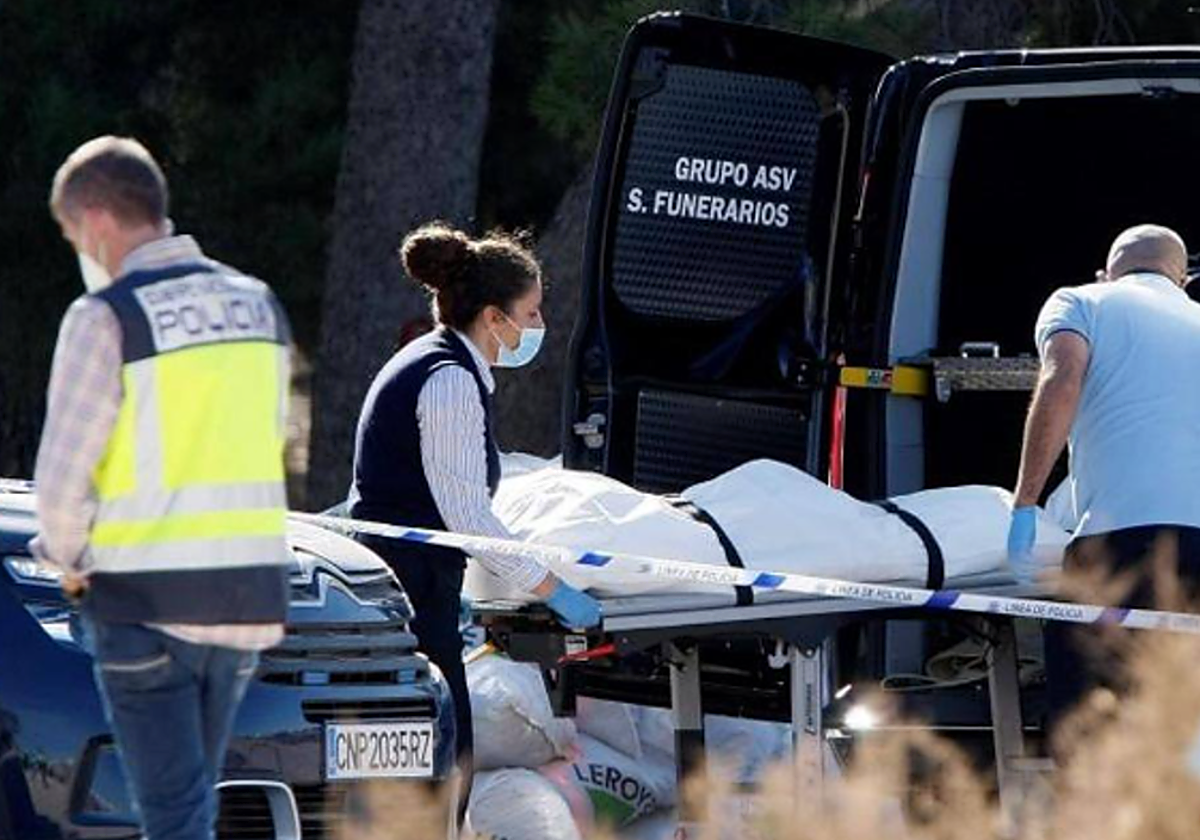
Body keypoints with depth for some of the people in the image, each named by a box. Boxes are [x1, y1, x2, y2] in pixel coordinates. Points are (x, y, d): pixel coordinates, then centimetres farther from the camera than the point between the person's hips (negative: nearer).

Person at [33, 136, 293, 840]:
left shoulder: (107, 318, -10)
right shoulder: (259, 306, 10)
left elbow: (63, 476, -11)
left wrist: (70, 560, 6)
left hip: (147, 598, -6)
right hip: (251, 594, 6)